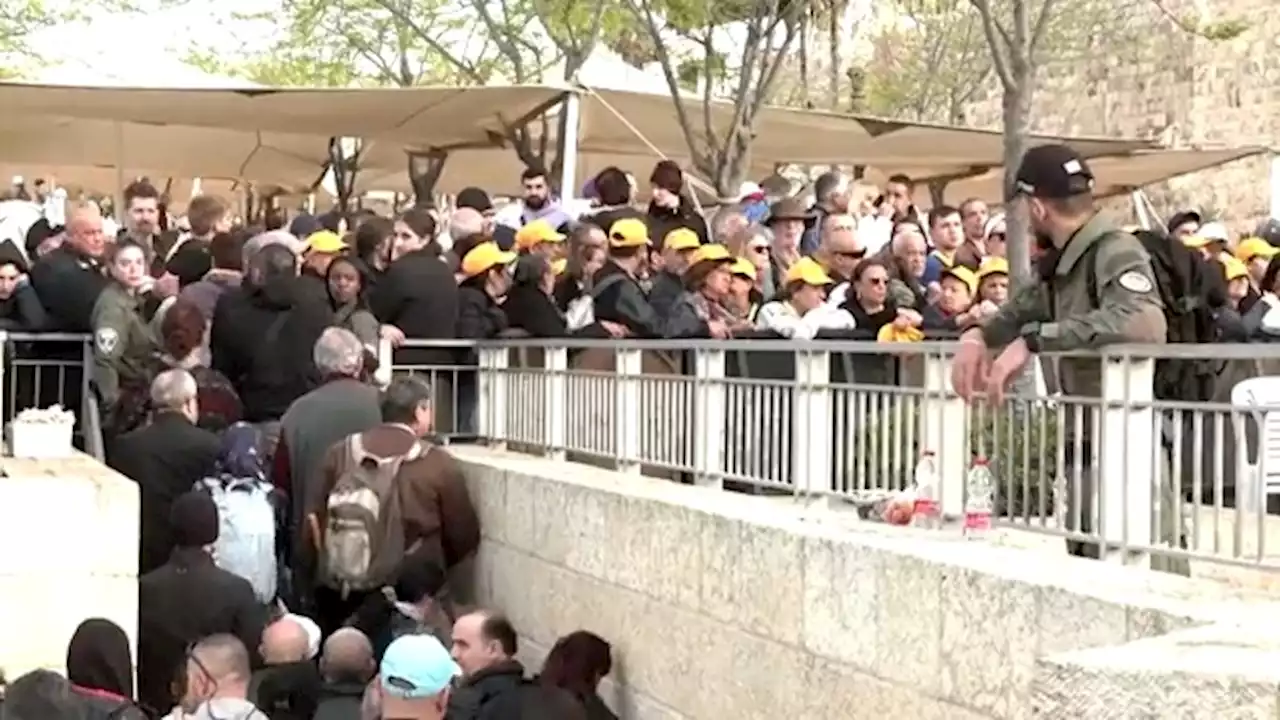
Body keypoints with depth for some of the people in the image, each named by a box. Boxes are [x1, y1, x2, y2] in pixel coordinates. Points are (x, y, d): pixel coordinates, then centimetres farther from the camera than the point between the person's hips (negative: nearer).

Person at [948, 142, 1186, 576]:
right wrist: (979, 335, 7)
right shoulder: (1064, 263, 11)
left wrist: (1033, 341, -37)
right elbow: (1026, 307, 29)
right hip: (1085, 452, 10)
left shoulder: (1116, 253, -17)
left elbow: (1144, 322, -37)